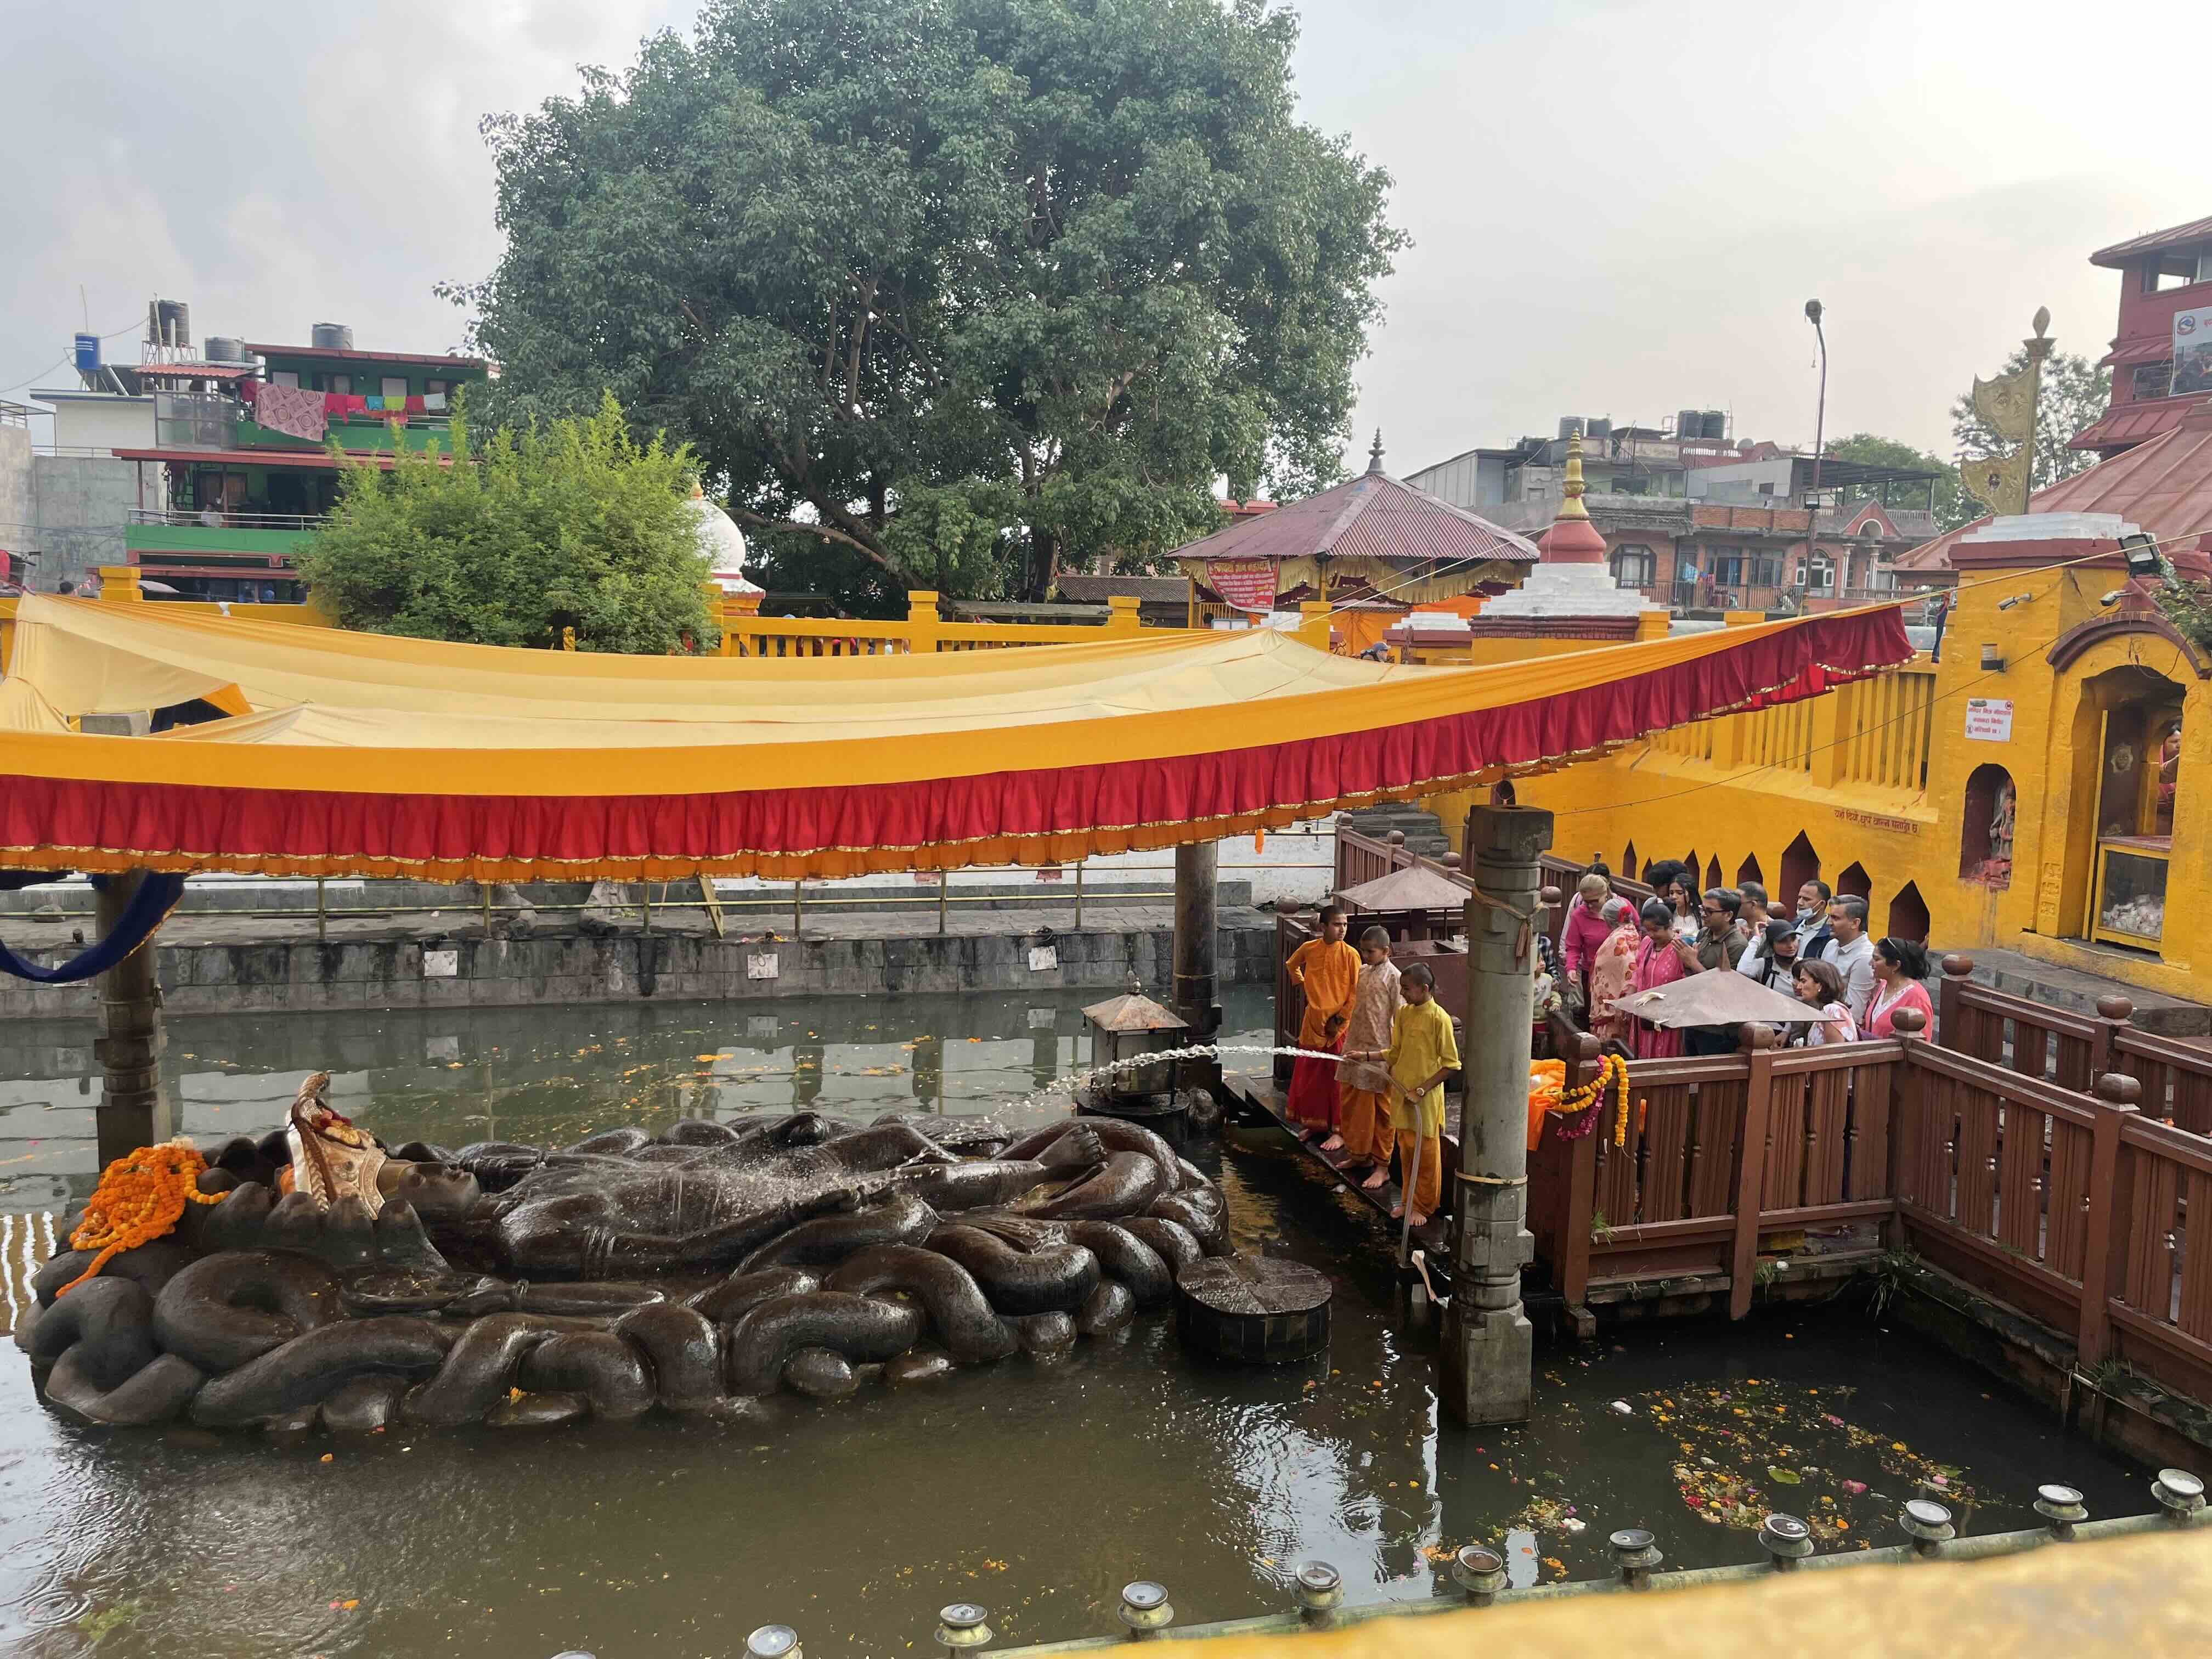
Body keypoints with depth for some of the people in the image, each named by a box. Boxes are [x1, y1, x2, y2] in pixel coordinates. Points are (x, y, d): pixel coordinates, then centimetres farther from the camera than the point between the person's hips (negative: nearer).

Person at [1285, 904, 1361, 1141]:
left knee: (1337, 1079, 1)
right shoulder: (1309, 948, 0)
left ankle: (1339, 1130, 10)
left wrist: (1340, 1019, -12)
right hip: (1313, 1021, 4)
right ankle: (1315, 1124, 27)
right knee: (1309, 1076, 12)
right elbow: (1292, 965, 22)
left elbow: (1356, 992, -9)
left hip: (1339, 1024, -4)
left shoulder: (1350, 955, -10)